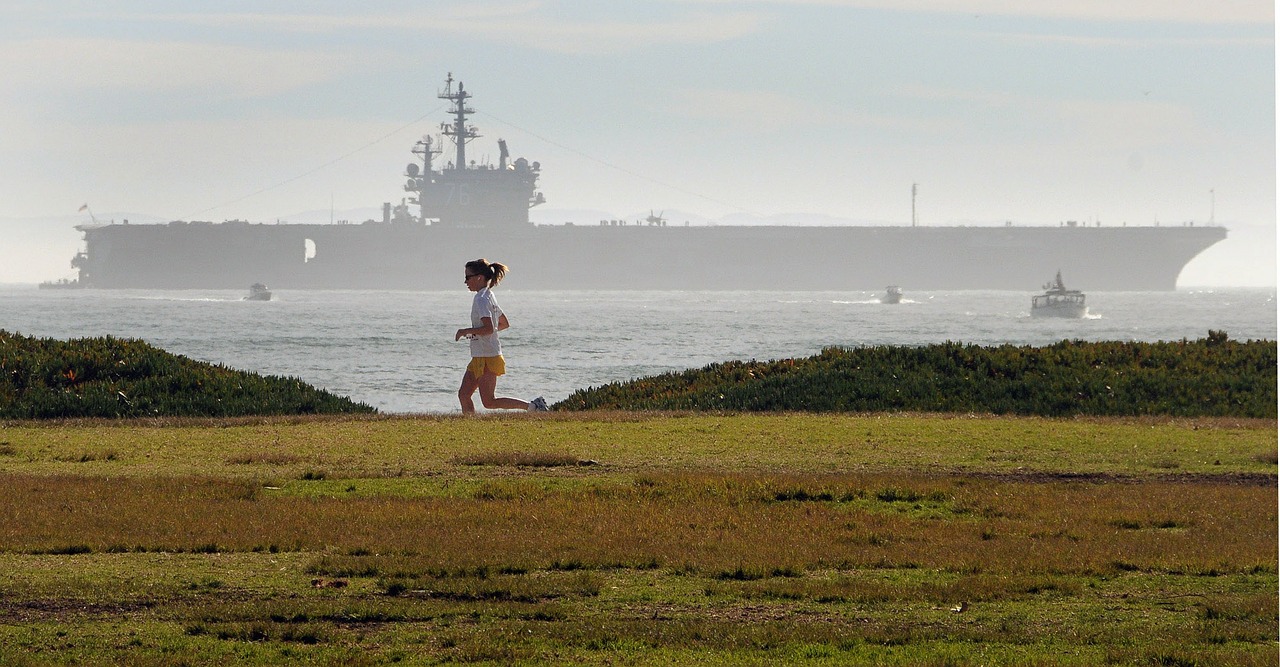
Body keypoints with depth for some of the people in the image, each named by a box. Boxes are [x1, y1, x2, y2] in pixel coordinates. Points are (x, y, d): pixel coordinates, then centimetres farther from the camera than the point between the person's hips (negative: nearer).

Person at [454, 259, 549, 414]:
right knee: (463, 394, 7)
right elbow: (505, 324, 23)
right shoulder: (489, 297, 13)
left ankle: (531, 406, -7)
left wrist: (466, 331, -15)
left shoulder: (481, 299, -16)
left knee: (489, 402, -7)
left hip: (487, 358, -10)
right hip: (480, 357, 10)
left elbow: (488, 328, -27)